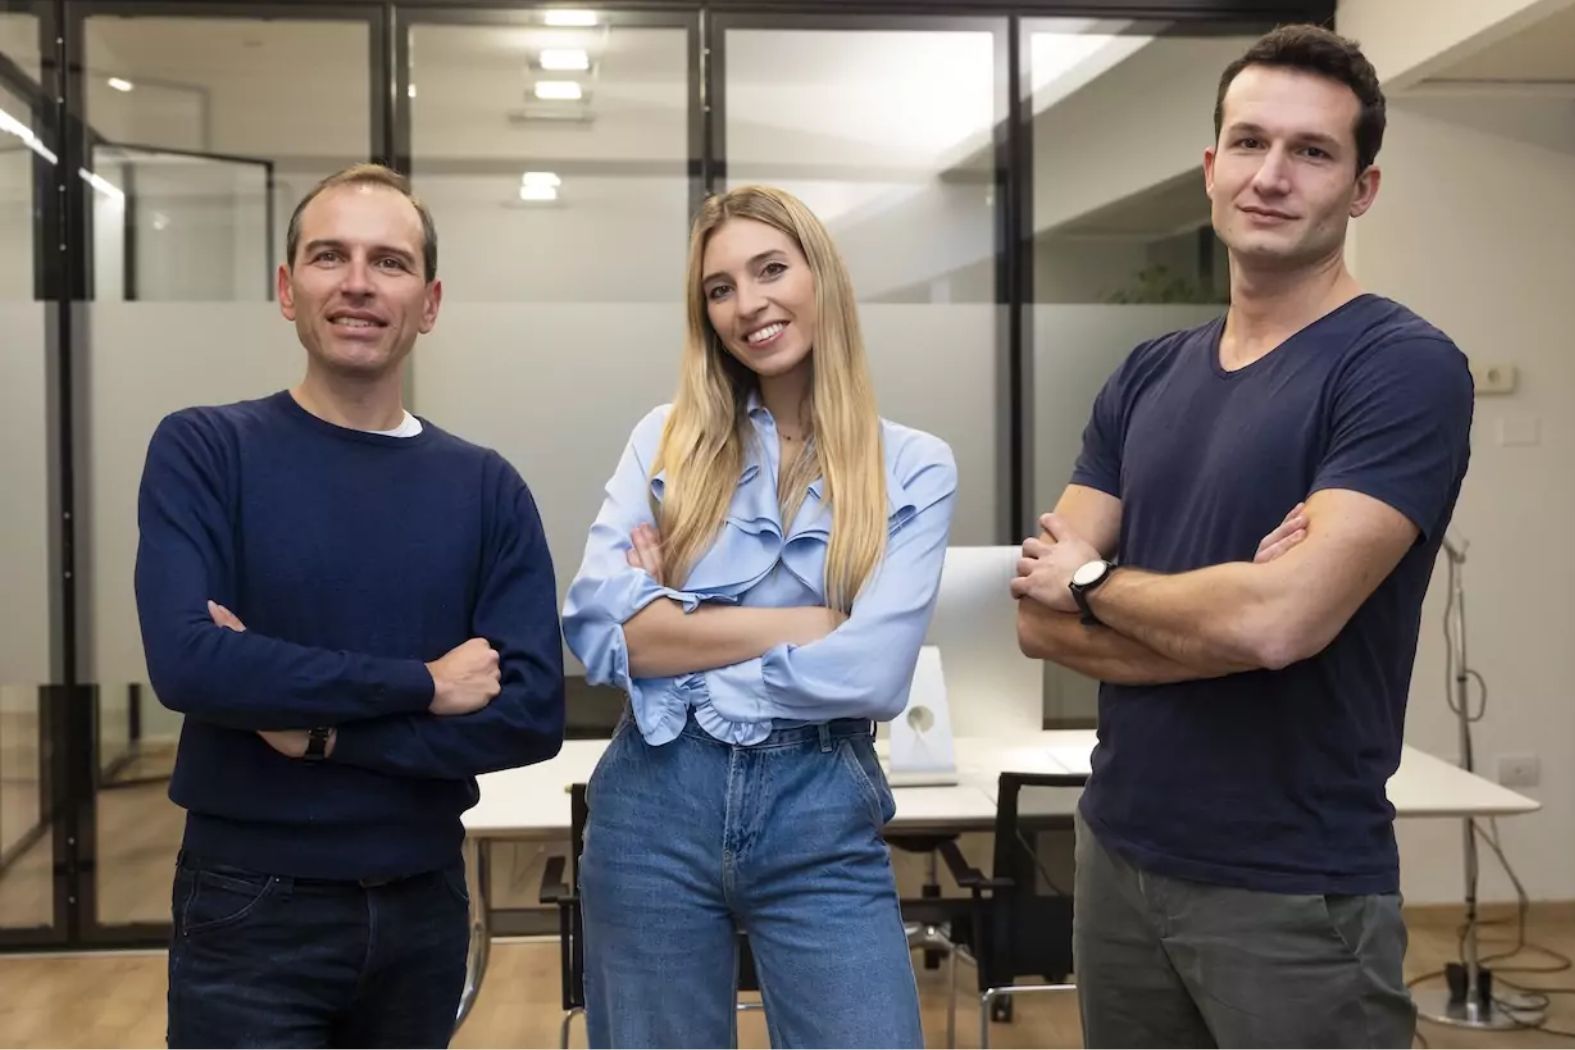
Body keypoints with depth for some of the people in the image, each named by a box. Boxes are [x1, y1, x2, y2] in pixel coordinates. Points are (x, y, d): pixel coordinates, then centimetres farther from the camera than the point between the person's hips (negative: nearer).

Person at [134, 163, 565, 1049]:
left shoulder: (487, 489, 0)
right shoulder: (204, 451, -6)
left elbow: (534, 712, -8)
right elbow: (187, 662, -20)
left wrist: (319, 727, -16)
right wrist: (422, 685, -17)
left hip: (424, 907, 3)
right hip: (252, 910, -3)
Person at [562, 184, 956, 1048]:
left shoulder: (913, 466, 0)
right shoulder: (667, 439, 4)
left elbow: (873, 672, -14)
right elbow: (595, 627, -9)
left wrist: (678, 635, -8)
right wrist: (813, 622, -11)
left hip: (821, 820, -1)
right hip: (654, 807, 2)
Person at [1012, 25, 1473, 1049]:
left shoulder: (1405, 368, -13)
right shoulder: (1147, 377, 6)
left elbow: (1281, 619, -25)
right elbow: (1040, 615, 0)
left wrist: (1096, 578, -8)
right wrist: (1220, 613, -16)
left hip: (1295, 890, -5)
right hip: (1120, 852, 6)